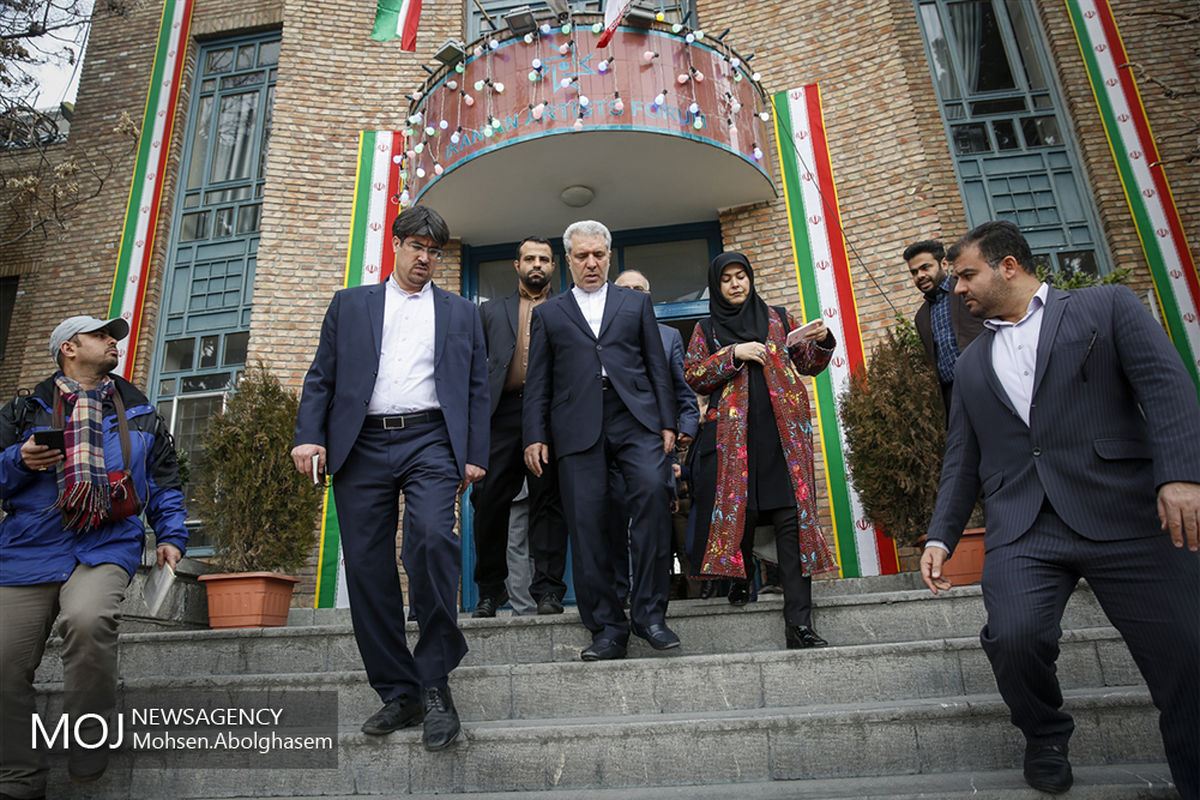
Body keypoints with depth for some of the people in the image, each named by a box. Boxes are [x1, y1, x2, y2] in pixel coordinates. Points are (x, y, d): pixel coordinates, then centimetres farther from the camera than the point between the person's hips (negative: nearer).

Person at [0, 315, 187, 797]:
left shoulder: (141, 414, 19)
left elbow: (164, 482, 20)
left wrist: (171, 536, 8)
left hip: (106, 548, -1)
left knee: (88, 619, -31)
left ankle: (89, 735, -9)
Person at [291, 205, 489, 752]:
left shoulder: (462, 313, 18)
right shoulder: (349, 305, 19)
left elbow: (476, 388, 12)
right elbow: (321, 377, 12)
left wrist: (474, 455, 2)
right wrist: (309, 436, -3)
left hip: (429, 442, -2)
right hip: (362, 446, 2)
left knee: (433, 537, -26)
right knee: (367, 568, 0)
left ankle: (434, 680, -10)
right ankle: (399, 693, 12)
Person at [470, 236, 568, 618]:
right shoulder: (491, 311, 22)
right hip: (502, 415, 2)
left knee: (548, 501, -1)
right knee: (489, 500, -1)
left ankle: (548, 589, 6)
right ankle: (490, 590, 15)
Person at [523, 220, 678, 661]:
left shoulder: (636, 303, 20)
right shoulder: (548, 313, 19)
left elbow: (657, 367, 15)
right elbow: (538, 382, 14)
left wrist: (667, 422, 5)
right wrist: (535, 436, 3)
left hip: (635, 417, 0)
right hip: (578, 426, 1)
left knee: (653, 489, -23)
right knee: (586, 524, -4)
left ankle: (649, 611, -11)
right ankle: (608, 628, 6)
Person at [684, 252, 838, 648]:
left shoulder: (777, 318, 20)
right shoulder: (707, 329, 16)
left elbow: (807, 364, 21)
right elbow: (693, 376, 4)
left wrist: (821, 341, 1)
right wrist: (733, 355, -7)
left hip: (784, 429, 1)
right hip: (734, 433, 0)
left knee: (792, 515, -9)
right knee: (740, 509, -3)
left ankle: (799, 623, -10)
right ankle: (739, 579, 25)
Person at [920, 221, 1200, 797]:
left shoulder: (1106, 307, 10)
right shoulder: (972, 363, 20)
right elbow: (962, 460, 18)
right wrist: (941, 535, 9)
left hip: (1124, 515, -2)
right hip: (1021, 529, 3)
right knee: (1013, 635, -18)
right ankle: (1045, 739, 12)